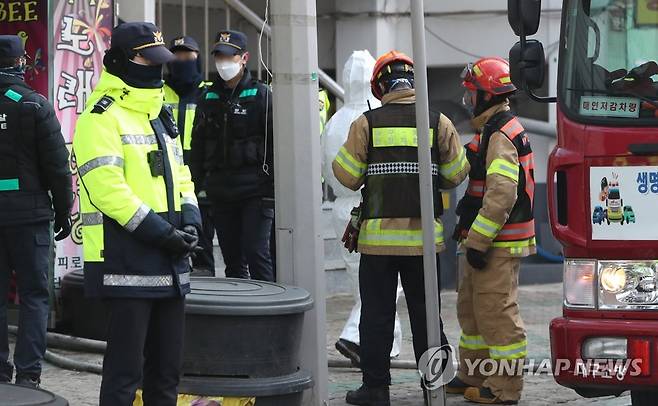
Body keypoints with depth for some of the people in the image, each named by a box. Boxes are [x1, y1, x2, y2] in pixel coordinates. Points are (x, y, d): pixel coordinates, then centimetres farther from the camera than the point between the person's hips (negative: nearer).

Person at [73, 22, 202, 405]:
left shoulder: (161, 116, 18)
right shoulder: (101, 118, -10)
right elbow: (107, 187, -19)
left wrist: (190, 222, 1)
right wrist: (161, 233, -20)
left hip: (170, 265, 9)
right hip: (127, 263, -9)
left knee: (167, 366, 14)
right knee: (126, 368, -7)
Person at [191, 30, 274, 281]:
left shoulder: (261, 95, -2)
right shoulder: (208, 98, 13)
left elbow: (277, 142, -5)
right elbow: (197, 145, 18)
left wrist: (272, 187, -12)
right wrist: (198, 184, 10)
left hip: (255, 192, -5)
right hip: (220, 193, 5)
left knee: (256, 254, -12)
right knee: (232, 259, 9)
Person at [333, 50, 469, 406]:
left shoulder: (367, 123, -5)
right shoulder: (439, 123, 0)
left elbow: (347, 176, -3)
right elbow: (456, 175, 5)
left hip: (379, 236, -2)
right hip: (425, 236, 2)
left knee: (376, 316, 5)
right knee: (425, 313, 11)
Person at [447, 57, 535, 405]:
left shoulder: (501, 135, -18)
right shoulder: (494, 130, 17)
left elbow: (502, 194, -26)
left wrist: (478, 241, -25)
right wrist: (468, 230, 26)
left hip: (499, 245, -11)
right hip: (485, 241, 11)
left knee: (497, 311, -7)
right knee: (471, 308, 18)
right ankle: (473, 376, 29)